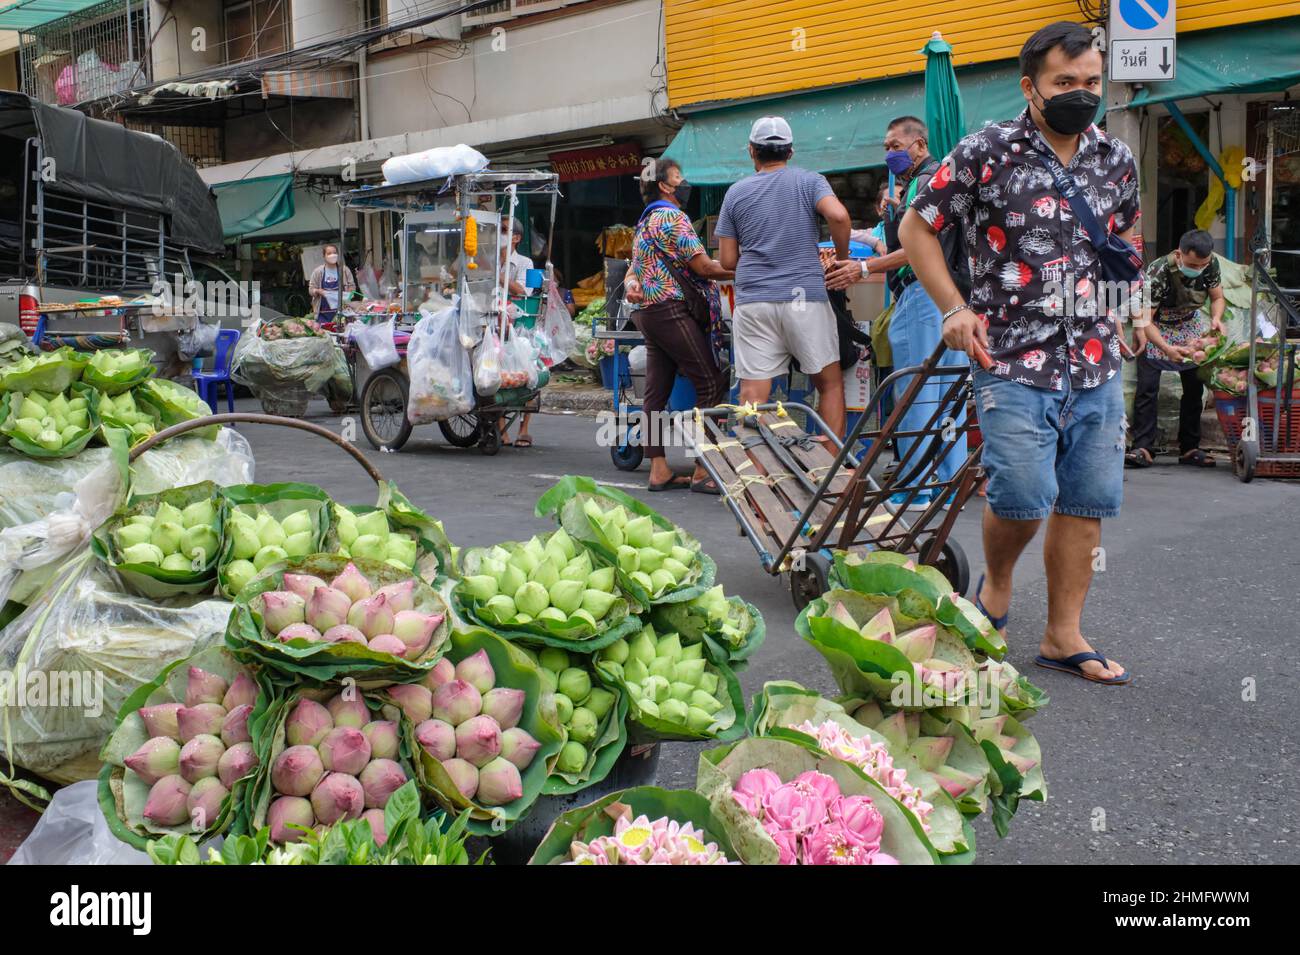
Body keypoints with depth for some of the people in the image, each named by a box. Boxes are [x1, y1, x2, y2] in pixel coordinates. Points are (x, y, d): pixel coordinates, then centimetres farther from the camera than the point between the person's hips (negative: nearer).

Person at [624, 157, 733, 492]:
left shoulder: (644, 222, 23)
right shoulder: (672, 217, -8)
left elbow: (633, 268, 20)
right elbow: (703, 267, -11)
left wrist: (631, 285, 1)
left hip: (647, 311, 10)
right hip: (673, 310, -10)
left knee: (657, 393, 6)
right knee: (711, 386, -10)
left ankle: (659, 471, 6)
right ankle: (703, 472, -13)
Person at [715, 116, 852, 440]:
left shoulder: (736, 193, 11)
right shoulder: (809, 181, 5)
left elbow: (727, 260, 10)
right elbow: (838, 216, -15)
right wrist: (842, 257, 1)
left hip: (752, 301, 2)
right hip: (805, 297, -1)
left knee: (753, 395, -1)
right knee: (830, 382, 10)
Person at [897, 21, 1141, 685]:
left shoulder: (1115, 160, 10)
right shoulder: (987, 152, -5)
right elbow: (916, 228, 1)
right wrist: (954, 308, -7)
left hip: (1096, 360, 5)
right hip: (1013, 358, -5)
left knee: (1088, 501, 5)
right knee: (1024, 496, -13)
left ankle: (1063, 636, 17)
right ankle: (996, 583, 20)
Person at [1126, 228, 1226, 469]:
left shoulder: (1211, 264, -18)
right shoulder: (1158, 272, -33)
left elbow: (1217, 297, 0)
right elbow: (1145, 320, -33)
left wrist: (1216, 318, -23)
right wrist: (1166, 348, -47)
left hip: (1189, 325, 5)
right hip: (1155, 328, -4)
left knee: (1194, 387, 0)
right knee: (1147, 386, -16)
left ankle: (1189, 448, 7)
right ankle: (1142, 448, -16)